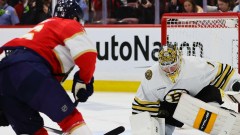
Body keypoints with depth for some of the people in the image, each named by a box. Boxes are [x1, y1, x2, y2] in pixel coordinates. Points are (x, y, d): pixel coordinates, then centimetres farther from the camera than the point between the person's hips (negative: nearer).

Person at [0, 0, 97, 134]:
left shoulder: (45, 27, 38)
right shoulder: (71, 25, 16)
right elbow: (87, 54, -5)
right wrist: (84, 81, 12)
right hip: (29, 70, -8)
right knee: (69, 116, -3)